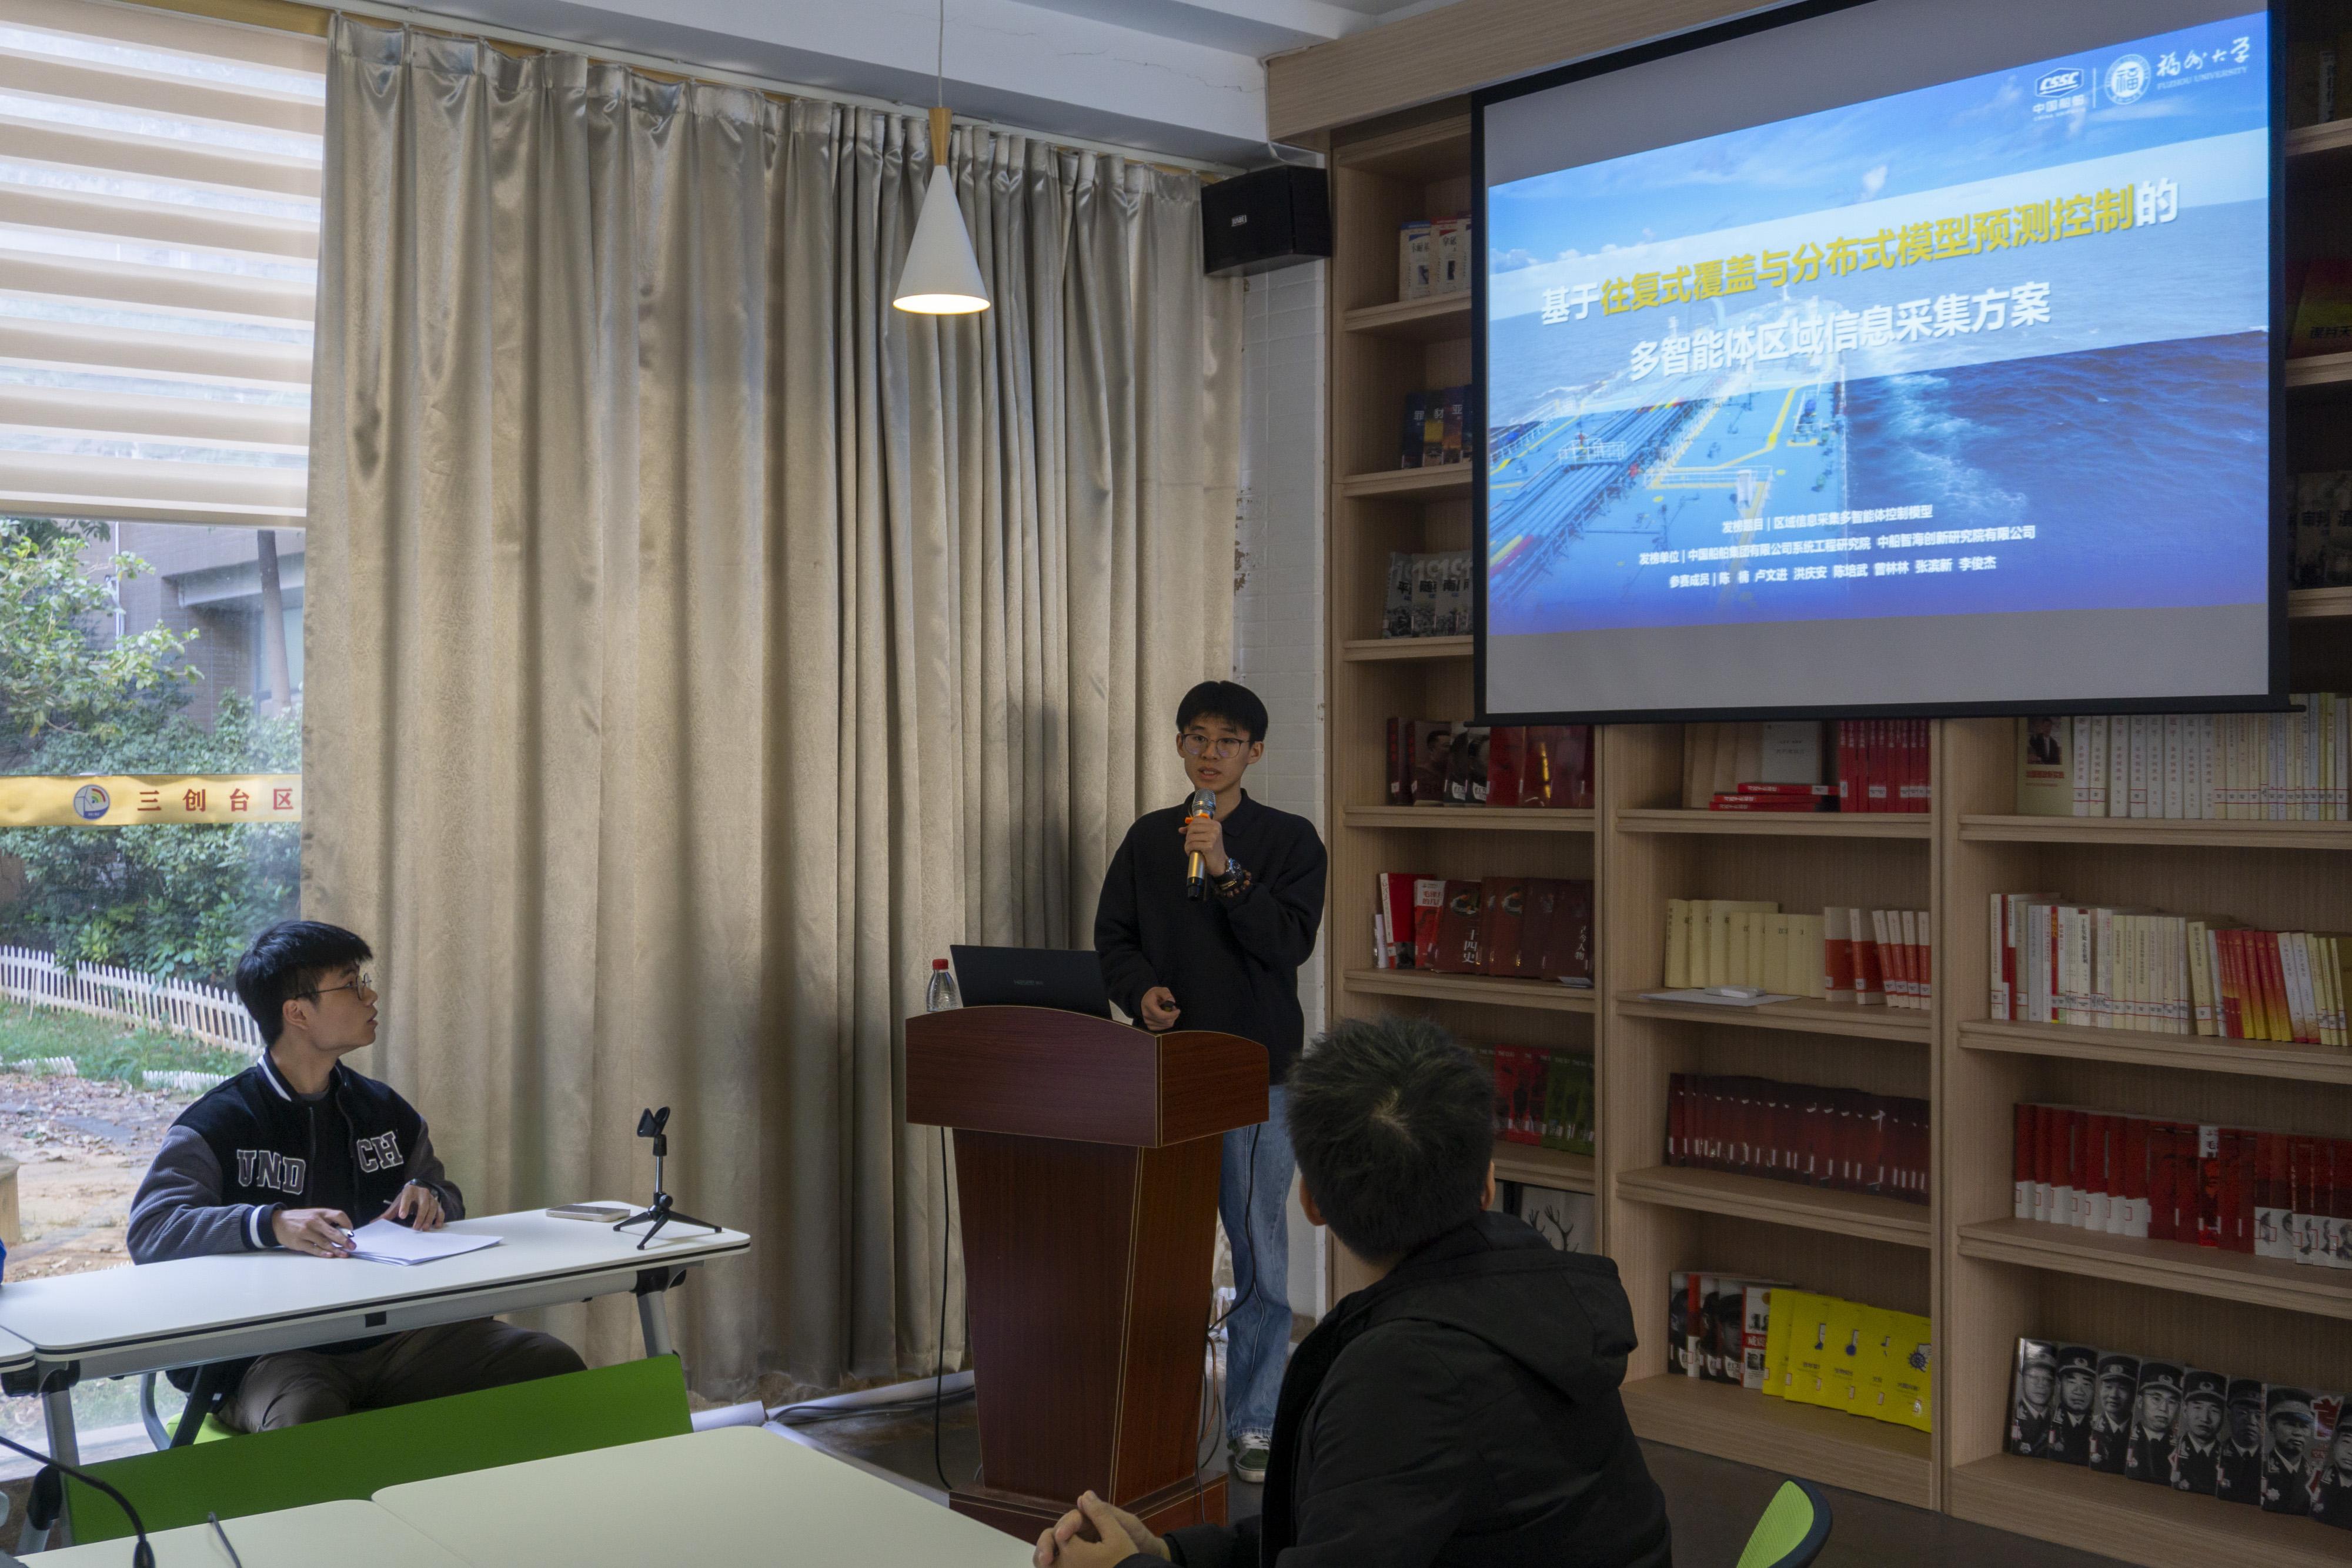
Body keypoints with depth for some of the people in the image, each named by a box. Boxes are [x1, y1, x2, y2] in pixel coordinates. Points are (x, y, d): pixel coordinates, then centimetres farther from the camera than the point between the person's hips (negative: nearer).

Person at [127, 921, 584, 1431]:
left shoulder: (385, 1111, 17)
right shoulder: (218, 1125, -1)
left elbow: (445, 1196, 28)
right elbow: (149, 1230, -14)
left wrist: (430, 1198, 2)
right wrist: (270, 1224, -30)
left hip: (393, 1336, 6)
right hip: (277, 1355, -5)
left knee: (555, 1364, -15)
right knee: (307, 1417, -42)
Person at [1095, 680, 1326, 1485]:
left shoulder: (1289, 839, 2)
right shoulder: (1148, 838, 11)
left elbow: (1291, 942, -10)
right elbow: (1112, 936, 12)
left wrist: (1225, 872, -21)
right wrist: (1141, 990, -8)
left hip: (1258, 1071, -3)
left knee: (1260, 1259, 1)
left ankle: (1253, 1424, 10)